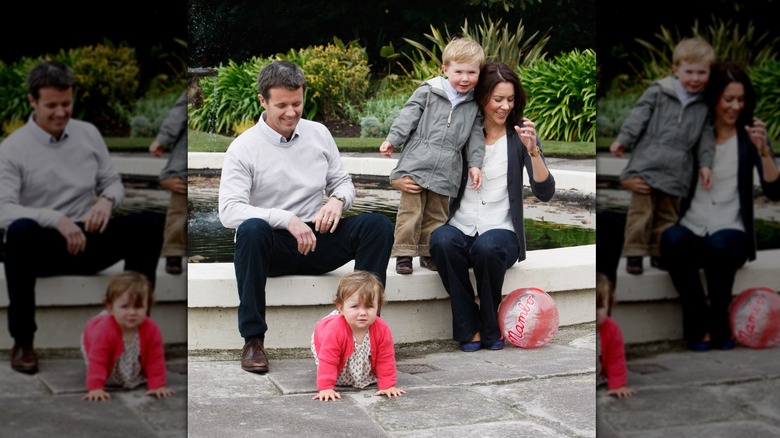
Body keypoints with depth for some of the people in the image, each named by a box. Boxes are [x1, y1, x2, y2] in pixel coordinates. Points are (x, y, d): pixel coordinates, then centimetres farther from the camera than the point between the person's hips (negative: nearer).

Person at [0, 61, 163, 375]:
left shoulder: (89, 134, 8)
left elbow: (112, 182, 14)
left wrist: (107, 200, -12)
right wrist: (55, 219, -33)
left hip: (87, 241, 4)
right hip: (44, 246, -3)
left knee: (147, 225, -22)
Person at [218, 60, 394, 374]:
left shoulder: (318, 134, 9)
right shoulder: (244, 148, -6)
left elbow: (343, 182, 18)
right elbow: (229, 210, -17)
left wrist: (338, 200, -8)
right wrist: (287, 219, -28)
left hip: (317, 241, 4)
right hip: (273, 247, -4)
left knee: (378, 225, -19)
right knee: (251, 229, -38)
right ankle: (253, 339, -29)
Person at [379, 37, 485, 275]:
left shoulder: (474, 105, 8)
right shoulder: (428, 92, 1)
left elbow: (476, 136, 11)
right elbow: (409, 116, -1)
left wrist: (475, 164, 4)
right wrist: (392, 139, -8)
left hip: (445, 172, 3)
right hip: (416, 164, -2)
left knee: (436, 215, 10)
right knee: (410, 210, -2)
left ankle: (429, 253, 21)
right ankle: (404, 253, 4)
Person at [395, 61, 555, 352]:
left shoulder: (520, 134, 2)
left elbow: (545, 193, -7)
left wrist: (533, 151, -22)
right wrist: (400, 180, -9)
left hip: (501, 232, -1)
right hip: (461, 229, 1)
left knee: (487, 246, -37)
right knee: (441, 239, -34)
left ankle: (490, 328, -13)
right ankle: (469, 328, -19)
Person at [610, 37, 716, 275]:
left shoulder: (705, 105, 6)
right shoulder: (659, 91, -2)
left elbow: (706, 136, 9)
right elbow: (639, 116, -4)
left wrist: (705, 164, 3)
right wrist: (622, 139, -10)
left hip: (675, 171, 3)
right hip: (647, 164, -3)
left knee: (667, 215, 12)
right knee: (641, 211, -1)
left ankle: (659, 253, 23)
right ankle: (634, 253, 5)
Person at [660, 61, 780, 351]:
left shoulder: (749, 136, 4)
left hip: (731, 233, -1)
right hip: (691, 229, 1)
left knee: (719, 245, -37)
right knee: (671, 239, -34)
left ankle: (719, 323, -12)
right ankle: (699, 325, -18)